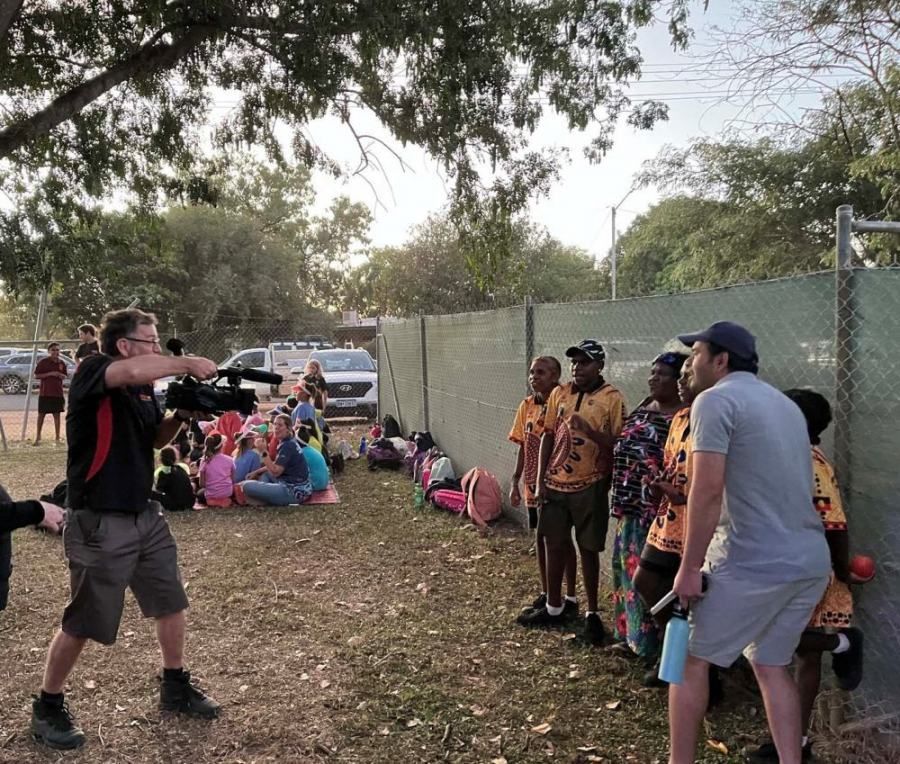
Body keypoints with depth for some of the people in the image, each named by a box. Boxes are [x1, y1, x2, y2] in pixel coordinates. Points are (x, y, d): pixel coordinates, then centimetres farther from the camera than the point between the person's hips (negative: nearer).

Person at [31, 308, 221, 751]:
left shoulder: (144, 388, 7)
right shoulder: (92, 370, -16)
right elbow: (135, 370, -39)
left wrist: (182, 415, -2)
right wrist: (187, 363, -25)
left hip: (145, 515, 8)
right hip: (99, 522, -8)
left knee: (171, 603, 15)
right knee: (82, 624, 5)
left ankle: (175, 689, 32)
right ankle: (47, 709, 27)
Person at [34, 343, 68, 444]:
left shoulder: (61, 363, 7)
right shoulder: (43, 362, -4)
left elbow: (65, 376, 16)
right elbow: (36, 376, -6)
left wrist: (61, 375, -7)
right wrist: (50, 374, -17)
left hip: (58, 393, 2)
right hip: (45, 393, -2)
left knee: (57, 414, 5)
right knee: (41, 414, 5)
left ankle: (57, 437, 11)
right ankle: (38, 436, 17)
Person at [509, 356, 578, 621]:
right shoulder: (527, 406, 5)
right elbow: (522, 446, 10)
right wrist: (515, 481, 9)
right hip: (534, 484, 6)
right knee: (540, 537, 15)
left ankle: (571, 598, 18)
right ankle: (545, 594, 29)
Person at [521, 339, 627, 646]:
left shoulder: (612, 399, -8)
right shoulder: (559, 393, 6)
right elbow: (548, 436, 8)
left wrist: (589, 430, -25)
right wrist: (540, 481, 4)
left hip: (589, 487, -4)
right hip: (555, 483, 5)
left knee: (588, 550, 6)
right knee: (554, 544, 13)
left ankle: (592, 613, 23)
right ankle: (553, 608, 29)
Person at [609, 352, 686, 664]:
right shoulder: (642, 408, 12)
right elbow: (622, 447, 19)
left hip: (657, 511, -9)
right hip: (631, 507, 9)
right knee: (628, 570, 17)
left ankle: (656, 646, 13)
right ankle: (630, 635, 32)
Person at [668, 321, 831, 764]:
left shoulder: (716, 400, -8)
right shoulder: (786, 405, 18)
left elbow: (707, 490, -18)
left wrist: (689, 568, -15)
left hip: (752, 563, -8)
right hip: (811, 562, 8)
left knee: (691, 658, 7)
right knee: (772, 665, 20)